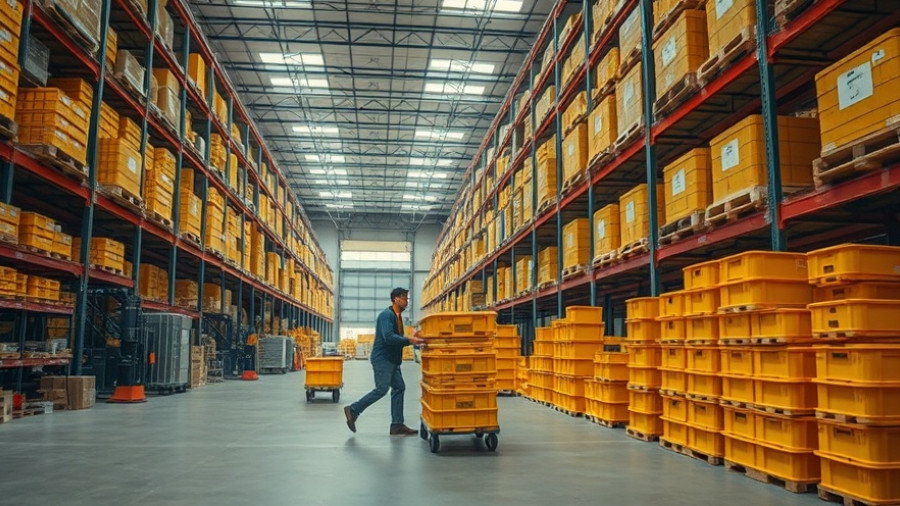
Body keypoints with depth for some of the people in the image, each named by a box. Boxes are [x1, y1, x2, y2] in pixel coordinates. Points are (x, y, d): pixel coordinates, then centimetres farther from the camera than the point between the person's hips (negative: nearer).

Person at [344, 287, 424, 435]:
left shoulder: (397, 317, 16)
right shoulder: (386, 315, -14)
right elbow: (388, 337, -26)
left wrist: (411, 339, 5)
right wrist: (409, 340, -28)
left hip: (392, 360, 10)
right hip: (382, 359, -10)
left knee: (399, 387, 5)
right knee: (382, 389, -11)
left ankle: (397, 425, 8)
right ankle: (353, 410, 3)